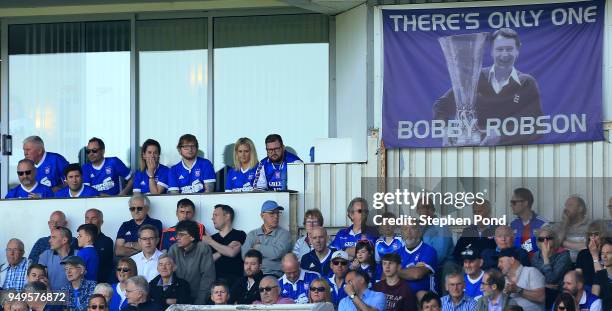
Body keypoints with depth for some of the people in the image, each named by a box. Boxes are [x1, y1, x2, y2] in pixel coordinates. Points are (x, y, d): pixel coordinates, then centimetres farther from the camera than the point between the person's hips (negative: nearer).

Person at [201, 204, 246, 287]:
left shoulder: (239, 235, 8)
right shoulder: (212, 238, 19)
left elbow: (232, 253, -8)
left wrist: (211, 242, 2)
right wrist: (225, 249, -2)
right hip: (215, 278, 3)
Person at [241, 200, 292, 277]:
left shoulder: (284, 234, 7)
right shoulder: (252, 234, 16)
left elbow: (277, 253, -11)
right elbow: (245, 255, 0)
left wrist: (257, 247, 3)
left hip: (274, 275, -3)